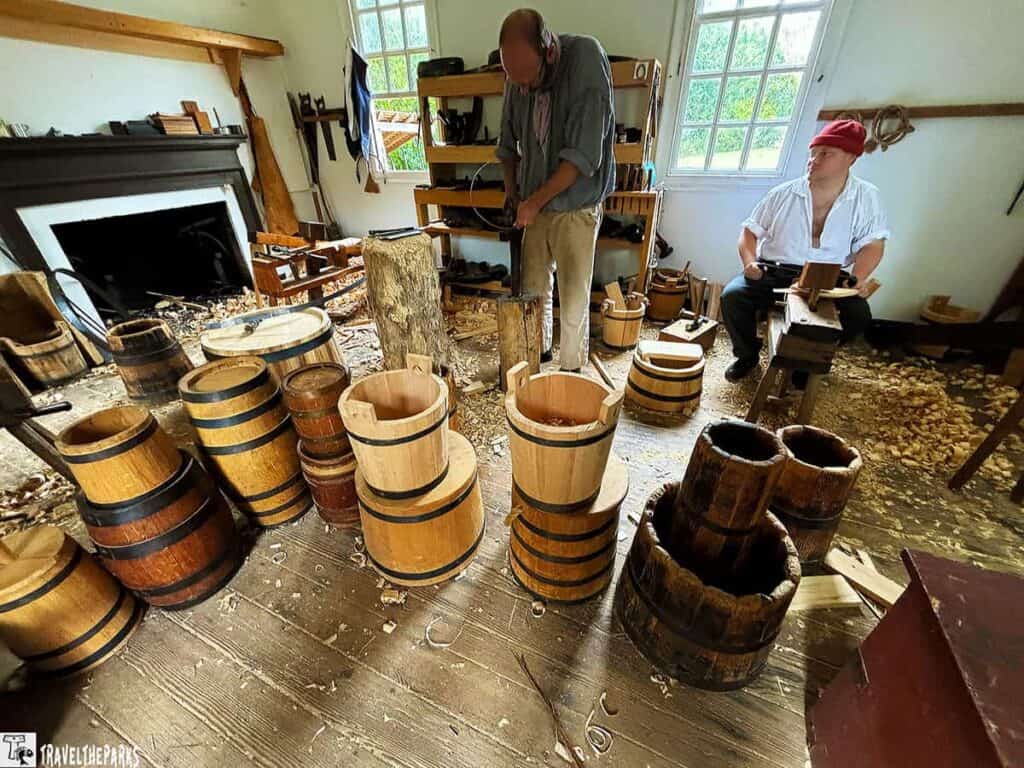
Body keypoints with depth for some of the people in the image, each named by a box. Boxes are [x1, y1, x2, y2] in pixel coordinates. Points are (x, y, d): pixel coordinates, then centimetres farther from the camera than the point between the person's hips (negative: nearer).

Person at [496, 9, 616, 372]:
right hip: (534, 205, 5)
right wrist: (511, 190, 6)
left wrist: (535, 201, -18)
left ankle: (571, 370, 16)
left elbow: (583, 154, -22)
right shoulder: (519, 76, -1)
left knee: (573, 300, -1)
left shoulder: (586, 60, -17)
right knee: (534, 287, 12)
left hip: (575, 207, -5)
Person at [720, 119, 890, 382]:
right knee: (732, 296, -27)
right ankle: (748, 355, 0)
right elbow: (750, 231, 5)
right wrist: (749, 261, -16)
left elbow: (872, 244, -2)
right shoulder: (784, 193, 2)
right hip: (773, 273, 0)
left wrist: (858, 278, -23)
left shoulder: (866, 197, 2)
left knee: (859, 315, -24)